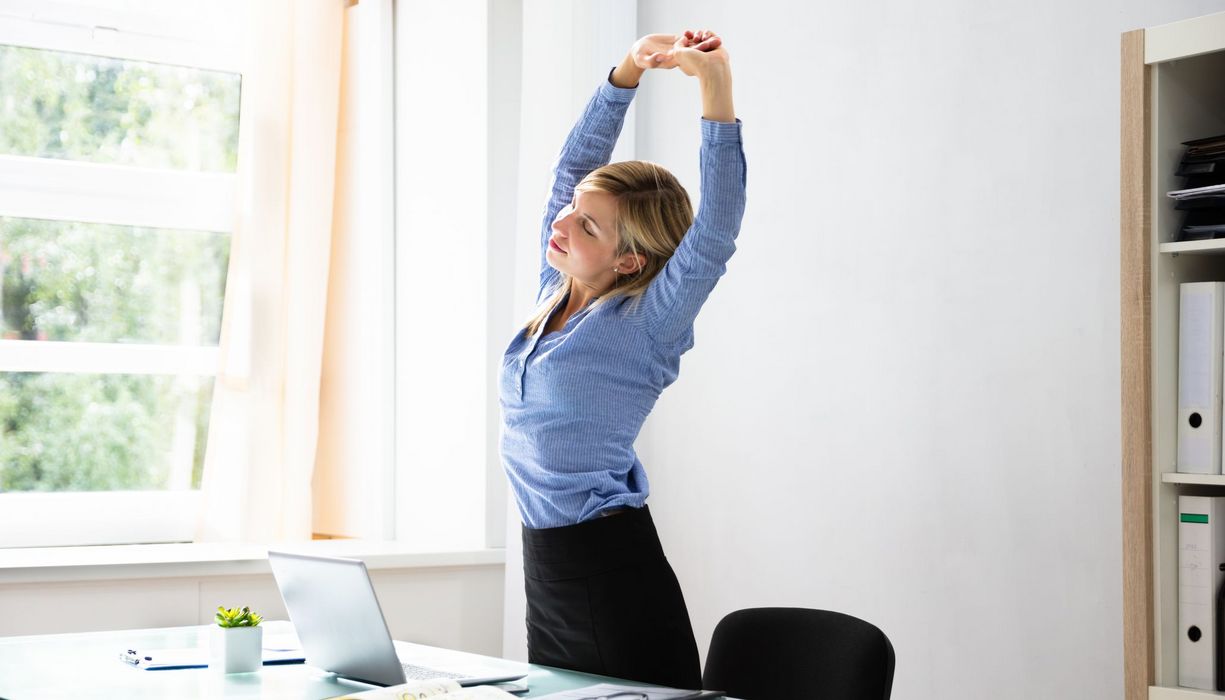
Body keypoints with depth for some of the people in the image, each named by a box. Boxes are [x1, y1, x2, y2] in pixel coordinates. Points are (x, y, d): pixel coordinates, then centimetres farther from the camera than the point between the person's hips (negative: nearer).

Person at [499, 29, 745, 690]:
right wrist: (630, 68, 3)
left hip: (614, 573, -7)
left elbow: (715, 230, -24)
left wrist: (714, 87, -29)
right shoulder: (555, 293, 8)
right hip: (545, 567, 7)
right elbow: (573, 164, 12)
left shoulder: (644, 325, -11)